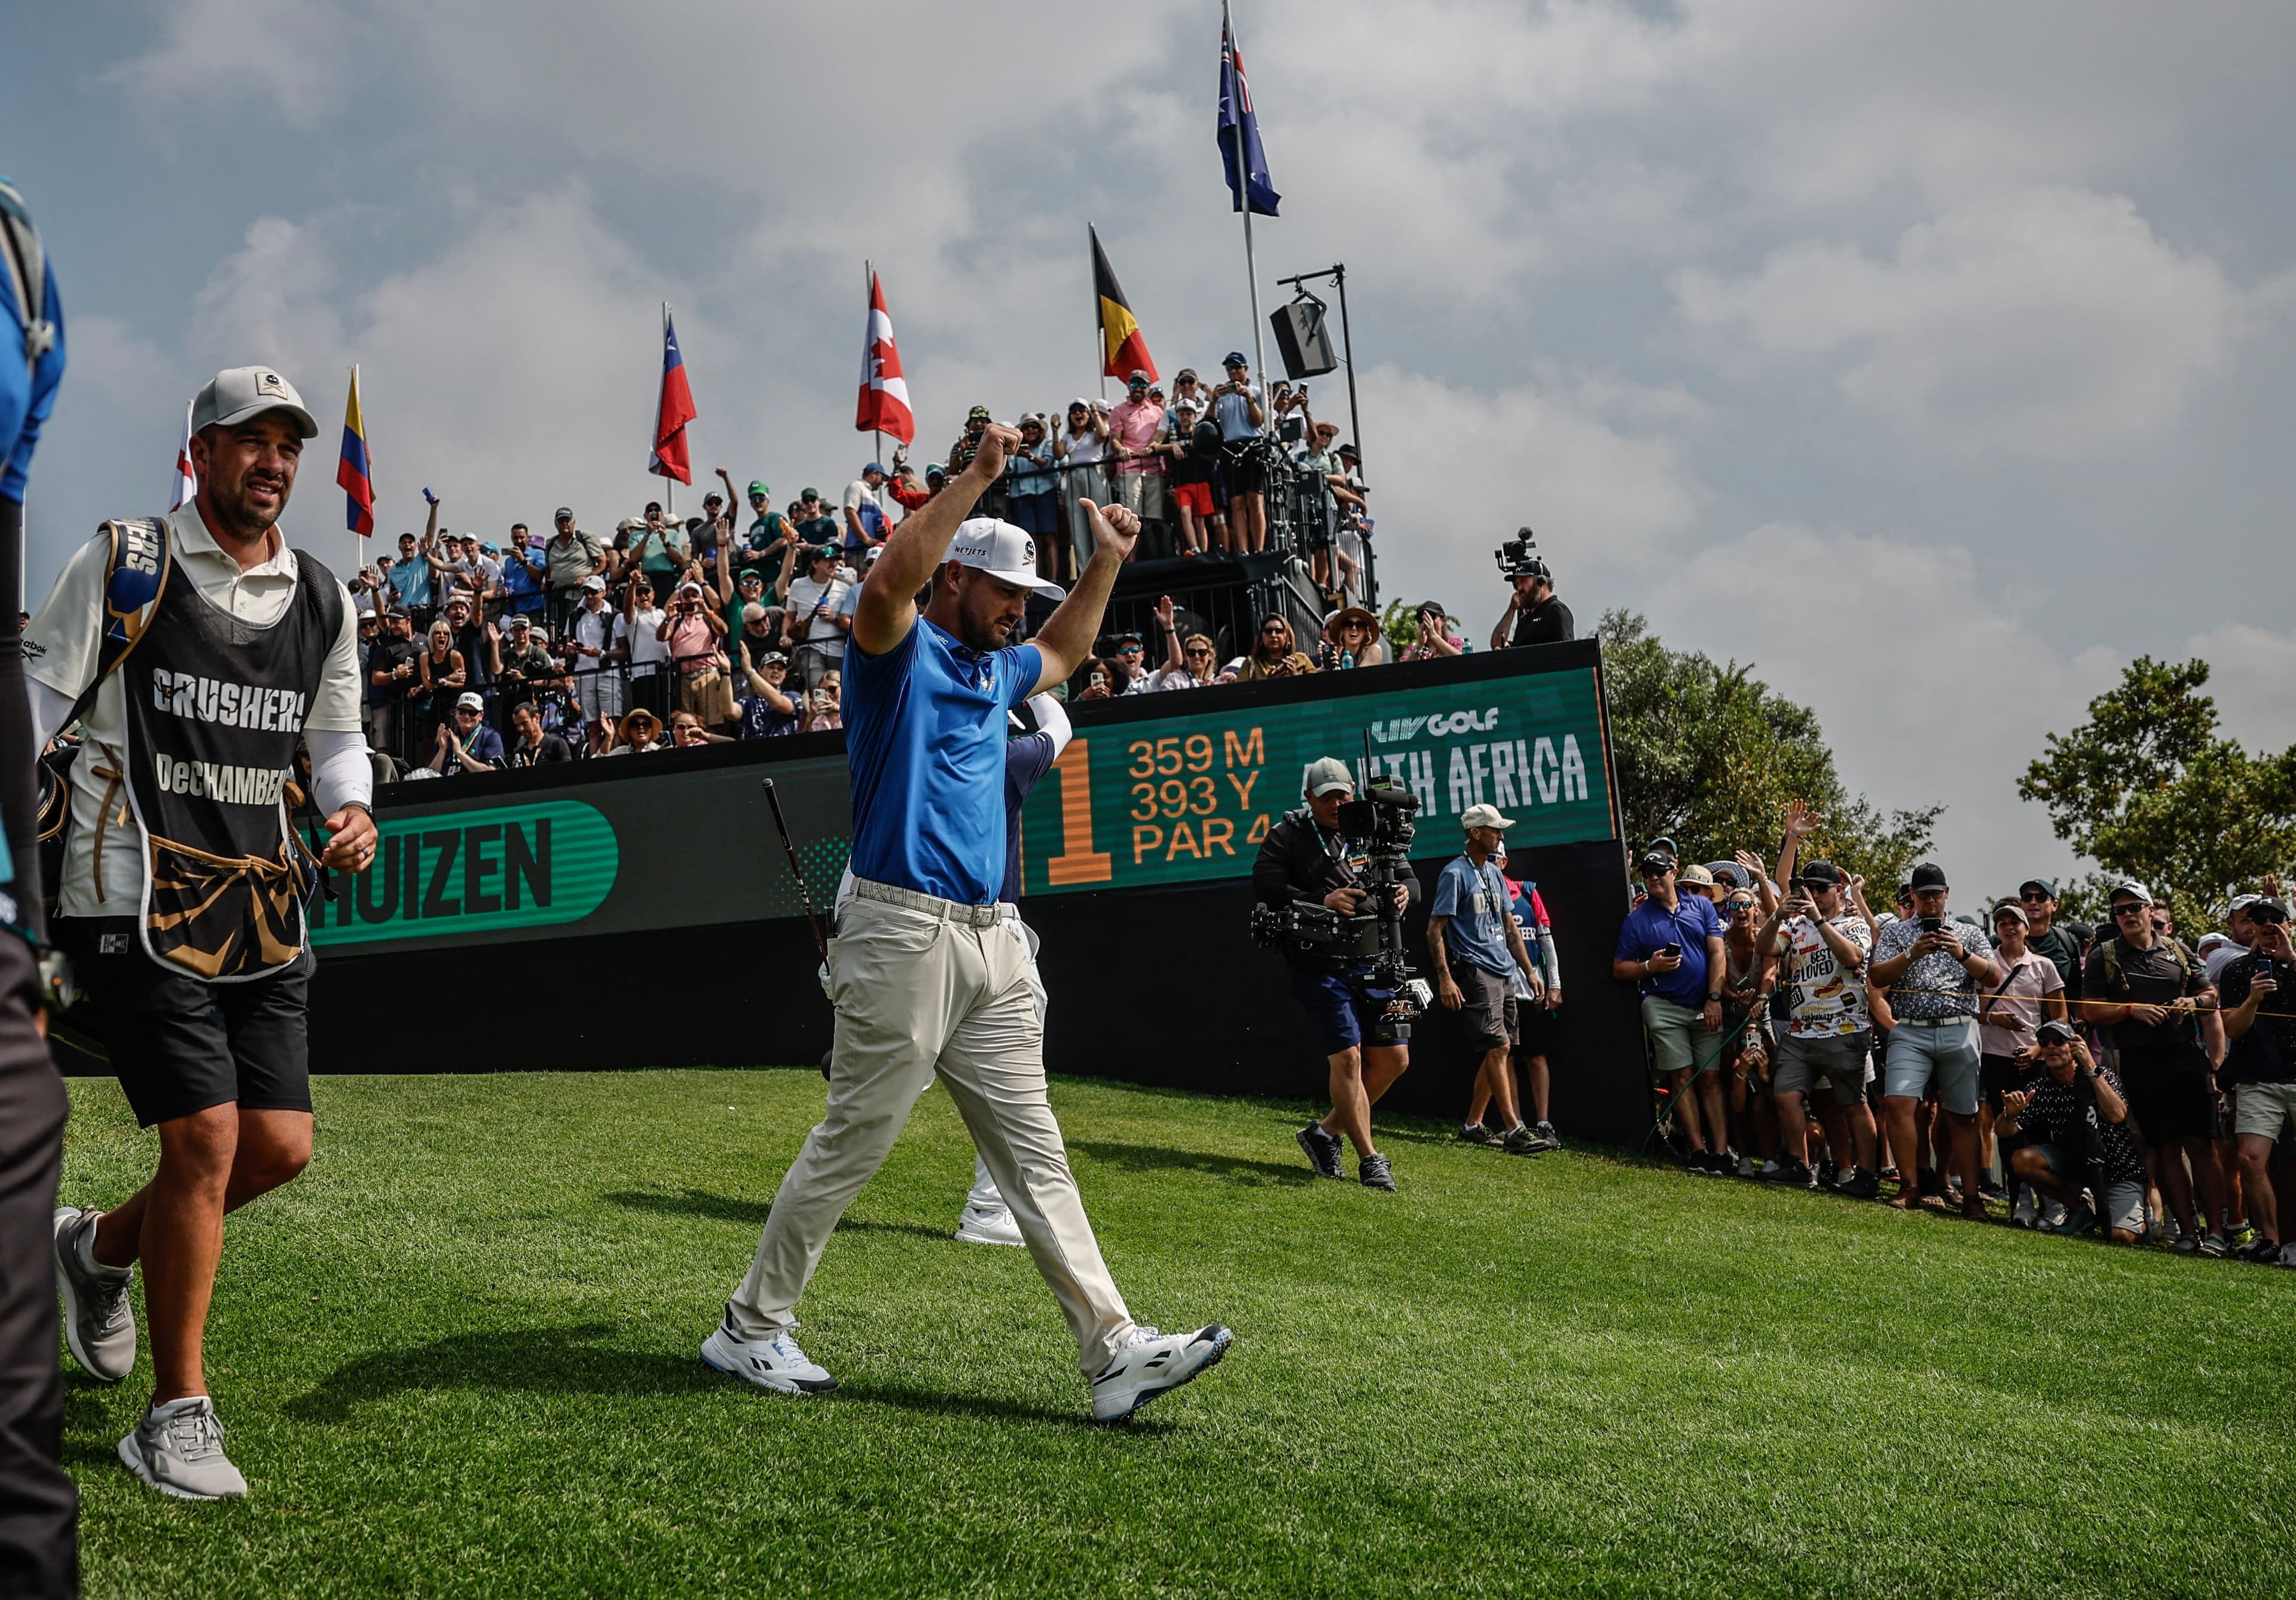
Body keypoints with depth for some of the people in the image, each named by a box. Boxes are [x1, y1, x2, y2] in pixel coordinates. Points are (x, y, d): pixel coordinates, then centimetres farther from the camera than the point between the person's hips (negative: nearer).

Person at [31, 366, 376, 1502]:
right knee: (207, 1138, -12)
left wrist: (353, 812, 2)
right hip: (136, 898, -6)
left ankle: (99, 1248, 33)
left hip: (262, 907, 6)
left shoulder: (322, 600, 11)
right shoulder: (121, 563, -2)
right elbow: (38, 695, -1)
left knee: (280, 1146, 2)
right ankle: (176, 1417, 4)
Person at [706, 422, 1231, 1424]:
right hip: (905, 934, -8)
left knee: (1036, 1153, 4)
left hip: (989, 943, 8)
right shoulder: (900, 651, -3)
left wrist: (1108, 561, 31)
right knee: (850, 1144, -1)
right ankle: (750, 1329, 15)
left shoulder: (995, 669, 21)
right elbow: (887, 583, -26)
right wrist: (976, 476, -24)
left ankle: (1113, 1352, 2)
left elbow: (1065, 651, 42)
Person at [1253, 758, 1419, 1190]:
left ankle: (1326, 1134, 20)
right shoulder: (1286, 837, -2)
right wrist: (1323, 901, -28)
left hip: (1373, 964, 6)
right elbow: (1266, 889, -16)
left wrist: (1405, 891, -13)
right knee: (1347, 1058, -12)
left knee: (1394, 1060, 6)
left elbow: (1410, 878, 12)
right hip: (1320, 968, -6)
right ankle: (1370, 1160, -4)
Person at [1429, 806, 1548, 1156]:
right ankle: (1513, 1130, -14)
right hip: (1476, 972, -8)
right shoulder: (1455, 873, -7)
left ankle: (1473, 1125, 13)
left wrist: (1529, 971, 18)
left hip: (1505, 972, 8)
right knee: (1499, 1046, -13)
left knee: (1498, 1050, 7)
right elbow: (1435, 930, -10)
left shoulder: (1495, 874, 18)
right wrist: (1445, 979, -18)